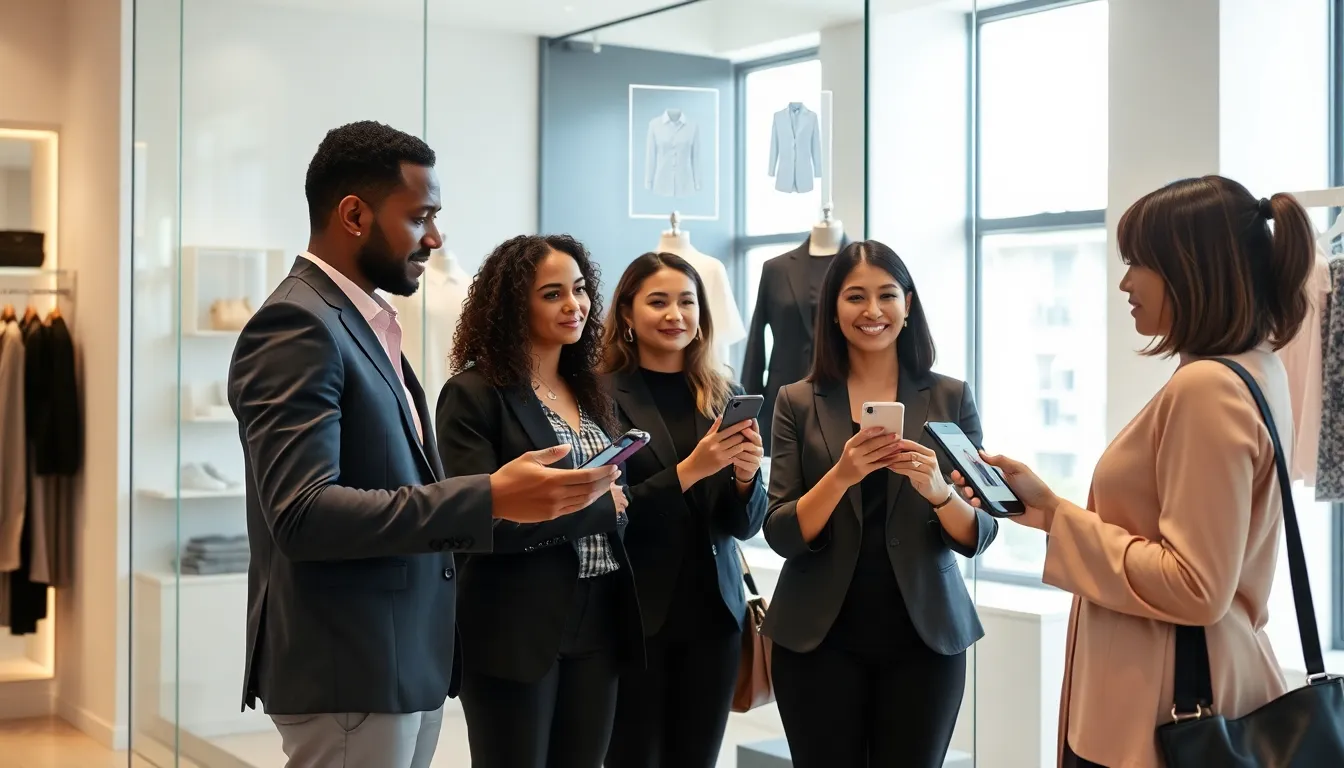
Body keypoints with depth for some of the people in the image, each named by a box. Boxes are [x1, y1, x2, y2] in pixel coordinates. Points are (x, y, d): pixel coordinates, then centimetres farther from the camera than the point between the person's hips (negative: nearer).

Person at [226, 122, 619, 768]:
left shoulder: (365, 325, 15)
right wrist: (487, 499, -26)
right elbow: (304, 513, -25)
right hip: (348, 671, -9)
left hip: (407, 662, 9)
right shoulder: (296, 327, -15)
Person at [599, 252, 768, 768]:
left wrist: (747, 475, -13)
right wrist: (689, 470, -22)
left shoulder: (727, 398, 7)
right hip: (634, 614, -4)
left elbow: (746, 526, 7)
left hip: (714, 612, 4)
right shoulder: (603, 397, -6)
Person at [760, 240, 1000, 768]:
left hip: (925, 636, 0)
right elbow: (781, 536, -4)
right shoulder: (799, 402, 1)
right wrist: (841, 475, -21)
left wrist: (937, 490, -22)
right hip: (820, 638, 0)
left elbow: (979, 536, -1)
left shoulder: (951, 398, 2)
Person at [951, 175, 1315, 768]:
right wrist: (1053, 509, 7)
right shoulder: (1255, 370, 10)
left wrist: (1058, 520, -14)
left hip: (1164, 710, -10)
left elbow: (1193, 587, -23)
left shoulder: (1205, 388, -21)